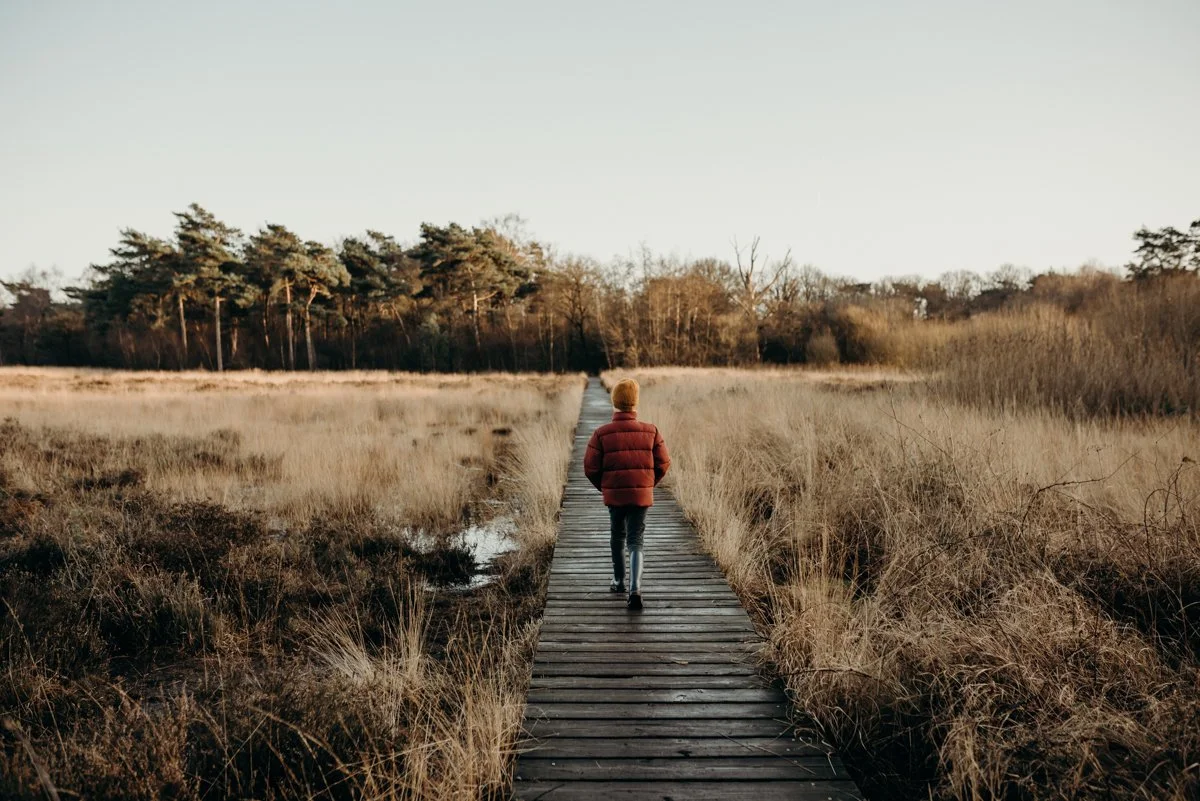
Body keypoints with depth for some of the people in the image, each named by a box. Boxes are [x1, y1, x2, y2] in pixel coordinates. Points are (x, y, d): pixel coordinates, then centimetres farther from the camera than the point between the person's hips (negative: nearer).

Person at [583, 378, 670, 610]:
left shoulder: (601, 433, -8)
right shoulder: (650, 431, -4)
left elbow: (590, 467, -5)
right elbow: (663, 463, 1)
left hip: (613, 495, 0)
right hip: (642, 495, 0)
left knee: (617, 536, 22)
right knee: (635, 541, 4)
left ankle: (619, 581, 34)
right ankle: (635, 589, -12)